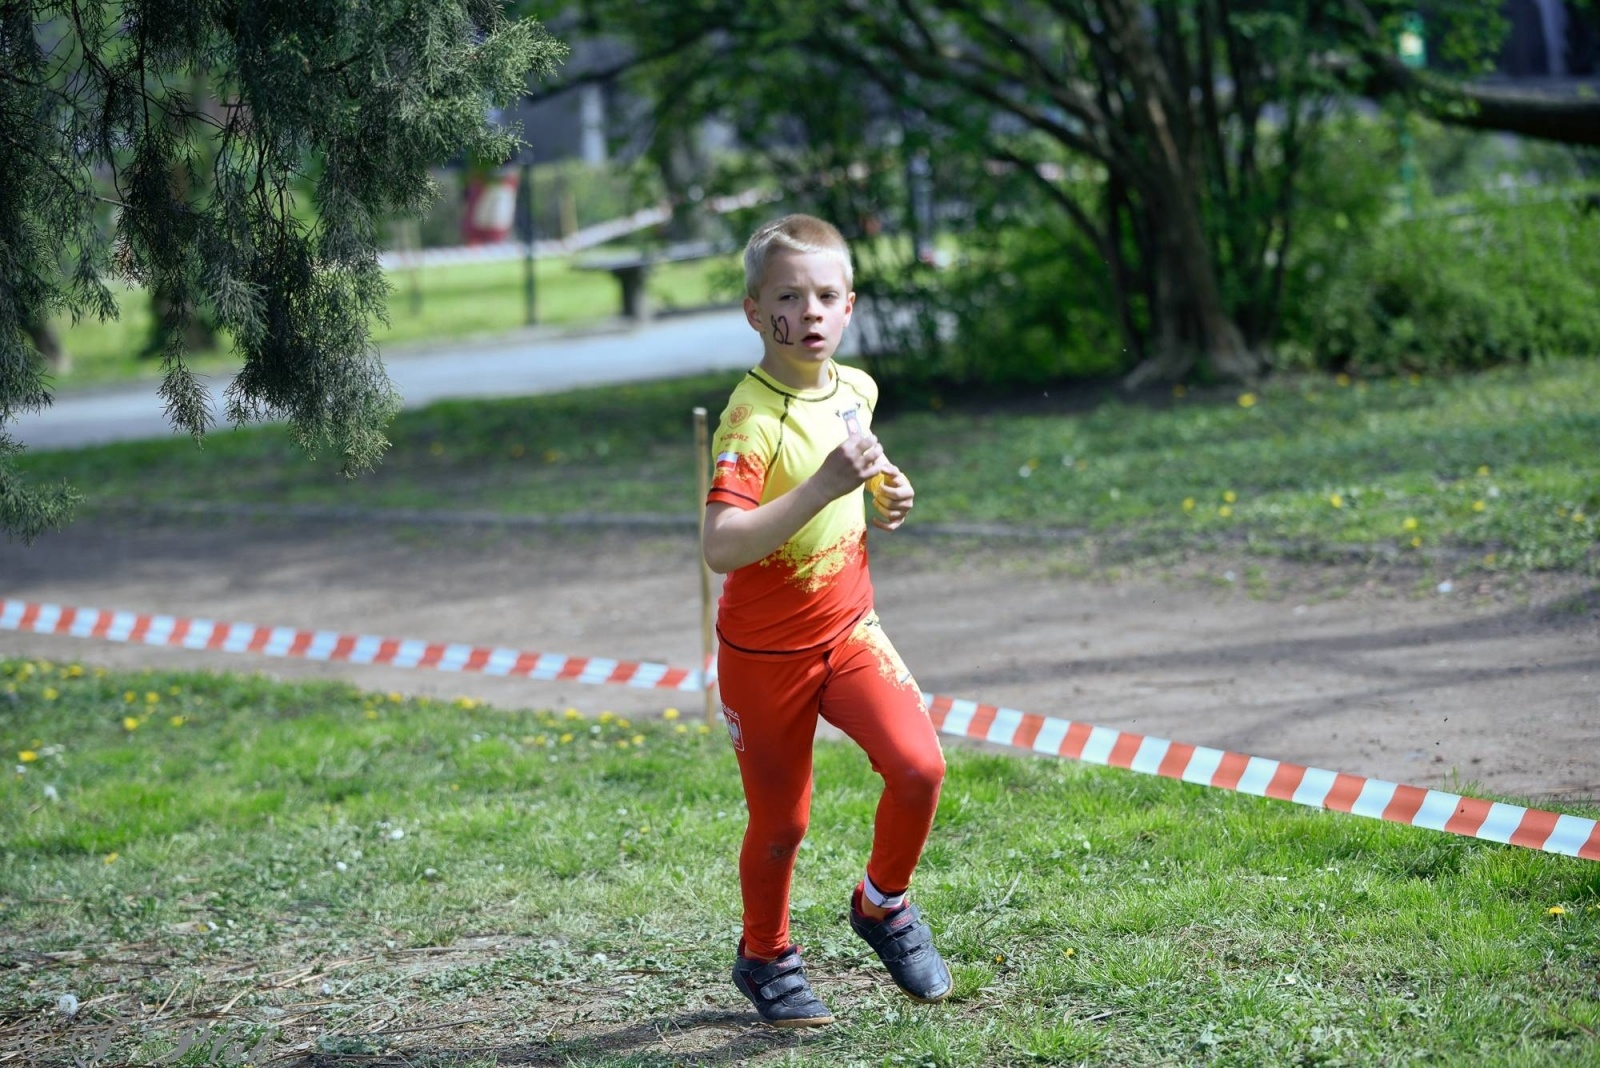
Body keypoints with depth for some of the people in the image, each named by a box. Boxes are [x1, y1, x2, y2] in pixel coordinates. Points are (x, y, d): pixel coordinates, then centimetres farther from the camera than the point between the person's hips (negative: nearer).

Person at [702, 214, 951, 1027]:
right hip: (764, 653, -5)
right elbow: (720, 547, -37)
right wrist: (826, 485, -43)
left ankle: (882, 903, 12)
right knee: (781, 823, 7)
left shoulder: (857, 390, -2)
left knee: (919, 765, -16)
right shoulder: (751, 420, -23)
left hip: (847, 628, 5)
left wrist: (888, 490, 1)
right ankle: (765, 957, 35)